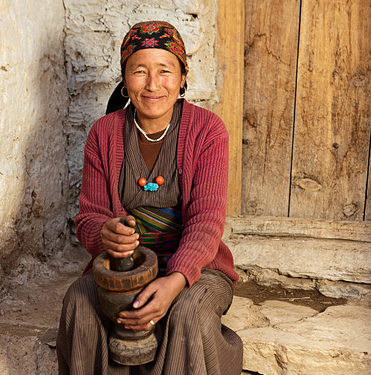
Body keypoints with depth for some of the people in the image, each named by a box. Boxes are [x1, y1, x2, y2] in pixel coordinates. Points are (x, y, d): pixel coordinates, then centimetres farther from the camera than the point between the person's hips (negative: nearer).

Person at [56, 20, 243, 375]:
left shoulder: (208, 130, -8)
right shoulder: (103, 133, 0)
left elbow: (206, 221, -16)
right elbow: (88, 216, 1)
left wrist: (175, 280, -34)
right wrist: (105, 234, -26)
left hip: (194, 264, -2)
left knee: (191, 314, -32)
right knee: (79, 303, -26)